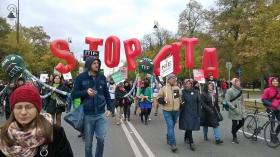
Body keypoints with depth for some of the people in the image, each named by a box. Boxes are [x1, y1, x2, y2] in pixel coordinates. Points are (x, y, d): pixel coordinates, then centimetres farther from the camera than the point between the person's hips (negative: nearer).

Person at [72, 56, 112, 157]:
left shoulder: (102, 77, 5)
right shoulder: (81, 77, -3)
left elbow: (106, 94, 10)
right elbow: (74, 94, -3)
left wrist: (109, 108, 4)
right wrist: (86, 92, -19)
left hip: (101, 114, 2)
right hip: (87, 115, -1)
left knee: (101, 139, 2)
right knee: (88, 142, 10)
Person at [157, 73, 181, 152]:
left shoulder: (178, 88, 9)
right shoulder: (163, 88, -4)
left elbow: (180, 98, 22)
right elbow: (159, 98, -1)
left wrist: (181, 102, 6)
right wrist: (163, 100, -20)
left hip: (176, 111, 5)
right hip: (167, 111, -4)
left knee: (171, 126, 17)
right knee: (170, 126, -12)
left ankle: (169, 139, 35)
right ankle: (172, 143, -9)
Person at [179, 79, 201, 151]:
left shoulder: (195, 92, 4)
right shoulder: (183, 92, -3)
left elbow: (199, 102, 5)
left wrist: (198, 113, 2)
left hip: (194, 113, 3)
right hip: (186, 113, -3)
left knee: (189, 127, 13)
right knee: (188, 127, -5)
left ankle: (186, 138, 38)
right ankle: (191, 143, 2)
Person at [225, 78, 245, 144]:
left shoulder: (240, 90, 10)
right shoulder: (230, 90, -11)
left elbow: (242, 100, 19)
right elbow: (227, 101, -14)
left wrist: (243, 109, 12)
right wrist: (234, 108, -18)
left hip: (240, 111, 7)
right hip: (234, 111, -6)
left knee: (241, 123, 9)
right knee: (235, 123, 2)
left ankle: (234, 131, 36)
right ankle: (234, 138, 19)